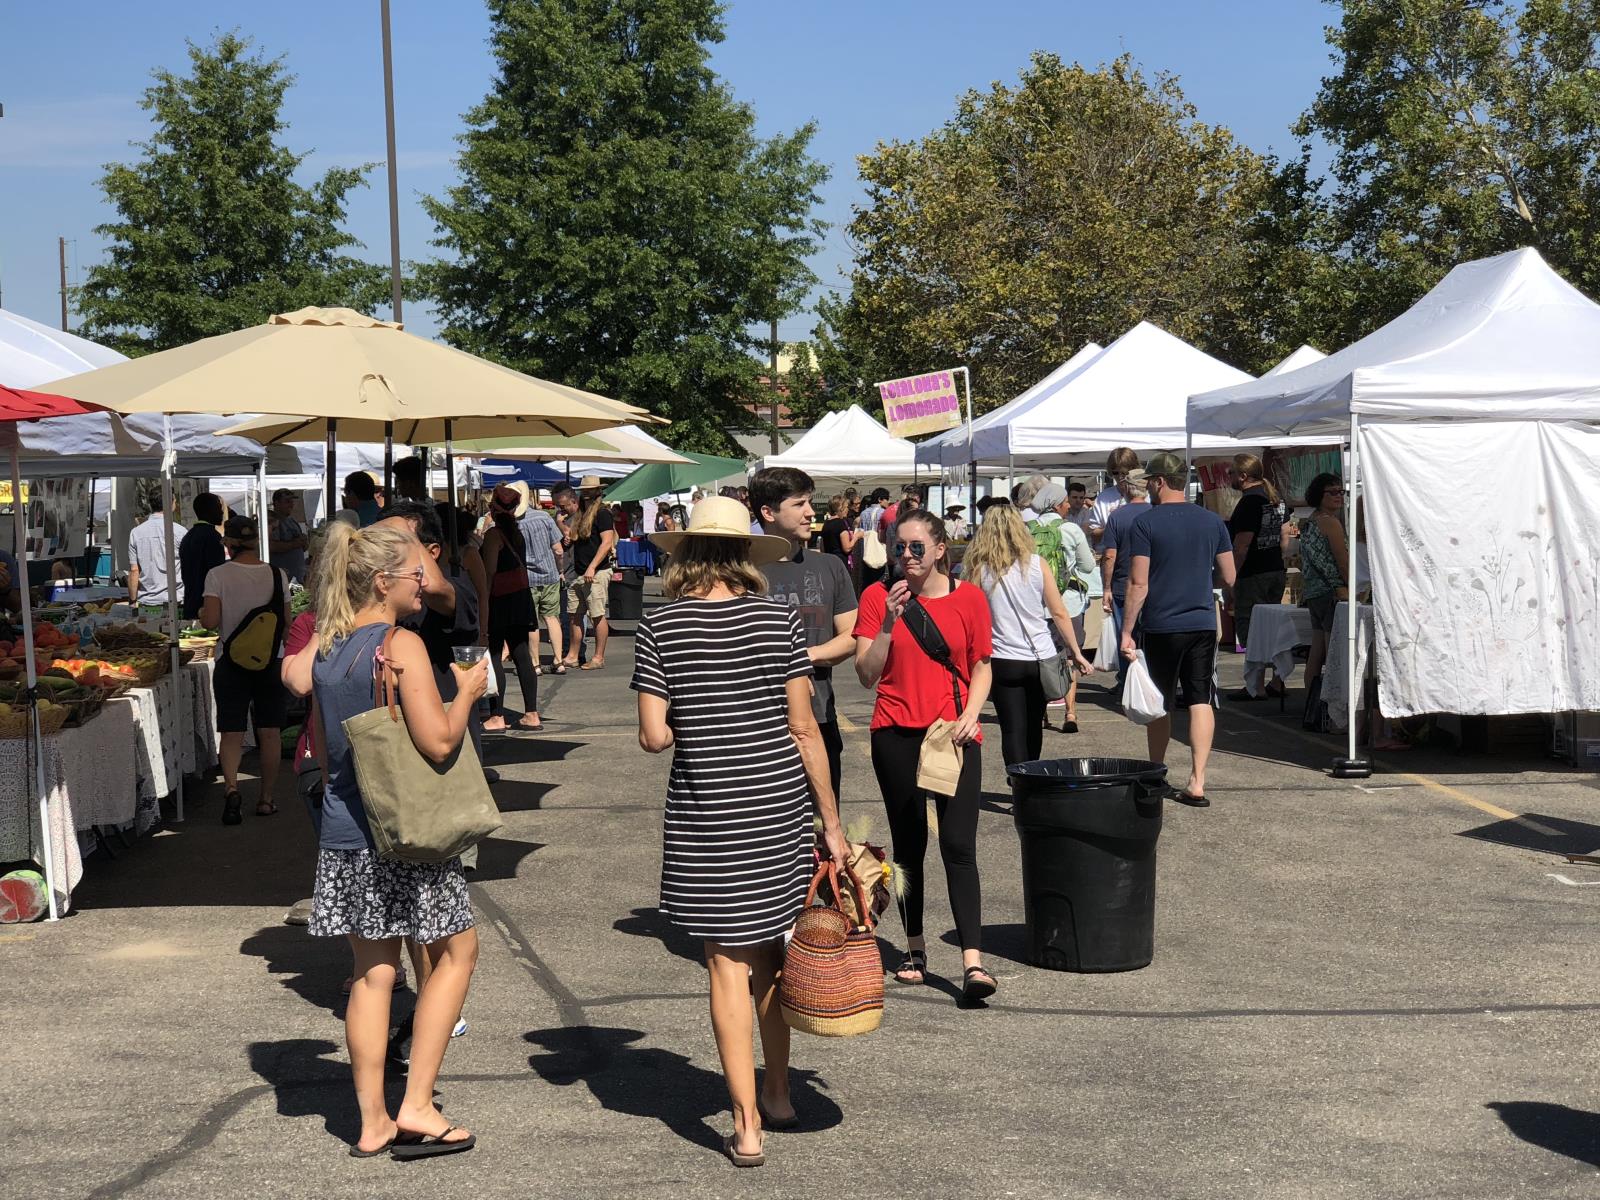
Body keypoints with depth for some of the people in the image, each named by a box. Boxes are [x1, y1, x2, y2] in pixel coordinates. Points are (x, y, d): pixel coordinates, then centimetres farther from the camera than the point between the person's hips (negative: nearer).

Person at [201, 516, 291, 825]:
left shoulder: (218, 575, -9)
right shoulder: (277, 575, -2)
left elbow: (210, 621, -15)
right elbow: (286, 624, 2)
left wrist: (200, 613, 7)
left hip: (231, 662, -1)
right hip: (271, 661, 1)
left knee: (231, 733, 3)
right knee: (269, 733, 10)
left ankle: (231, 786, -20)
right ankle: (266, 799, 15)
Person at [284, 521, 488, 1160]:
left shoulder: (325, 646, 7)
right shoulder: (403, 644, -15)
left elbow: (322, 744, 15)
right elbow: (439, 741, -20)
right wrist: (467, 692, -5)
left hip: (343, 832, 7)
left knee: (373, 972, 13)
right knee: (457, 950, 10)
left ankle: (373, 1122, 18)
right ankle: (416, 1107, 6)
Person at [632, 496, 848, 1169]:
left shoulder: (660, 628, -5)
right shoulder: (779, 620, -3)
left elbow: (654, 736, -9)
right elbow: (803, 728, -2)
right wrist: (832, 821, 4)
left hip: (706, 815, -2)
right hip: (780, 807, 2)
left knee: (729, 964, 5)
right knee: (770, 954, 19)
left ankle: (748, 1127, 7)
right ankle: (778, 1098, 32)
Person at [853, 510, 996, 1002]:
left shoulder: (968, 598, 1)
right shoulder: (878, 597, -1)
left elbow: (981, 666, 8)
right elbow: (867, 675, -6)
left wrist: (971, 714, -8)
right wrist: (889, 623, -18)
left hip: (954, 735, -1)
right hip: (896, 735, 1)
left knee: (959, 846, -9)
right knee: (908, 845, 12)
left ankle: (973, 963, -12)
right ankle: (914, 948, 25)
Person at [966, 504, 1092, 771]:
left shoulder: (980, 569, -5)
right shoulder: (1037, 564, -2)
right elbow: (1059, 613, -1)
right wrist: (1077, 653, 5)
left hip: (1003, 661, -2)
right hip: (1040, 658, 2)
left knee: (1013, 730, 2)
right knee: (1034, 727, 19)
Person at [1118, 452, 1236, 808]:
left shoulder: (1145, 523, -8)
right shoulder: (1212, 521, 5)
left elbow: (1138, 584, -11)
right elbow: (1229, 578, 9)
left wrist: (1126, 632, -7)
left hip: (1160, 626, -3)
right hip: (1203, 623, 3)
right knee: (1201, 702, 2)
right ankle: (1197, 782, -4)